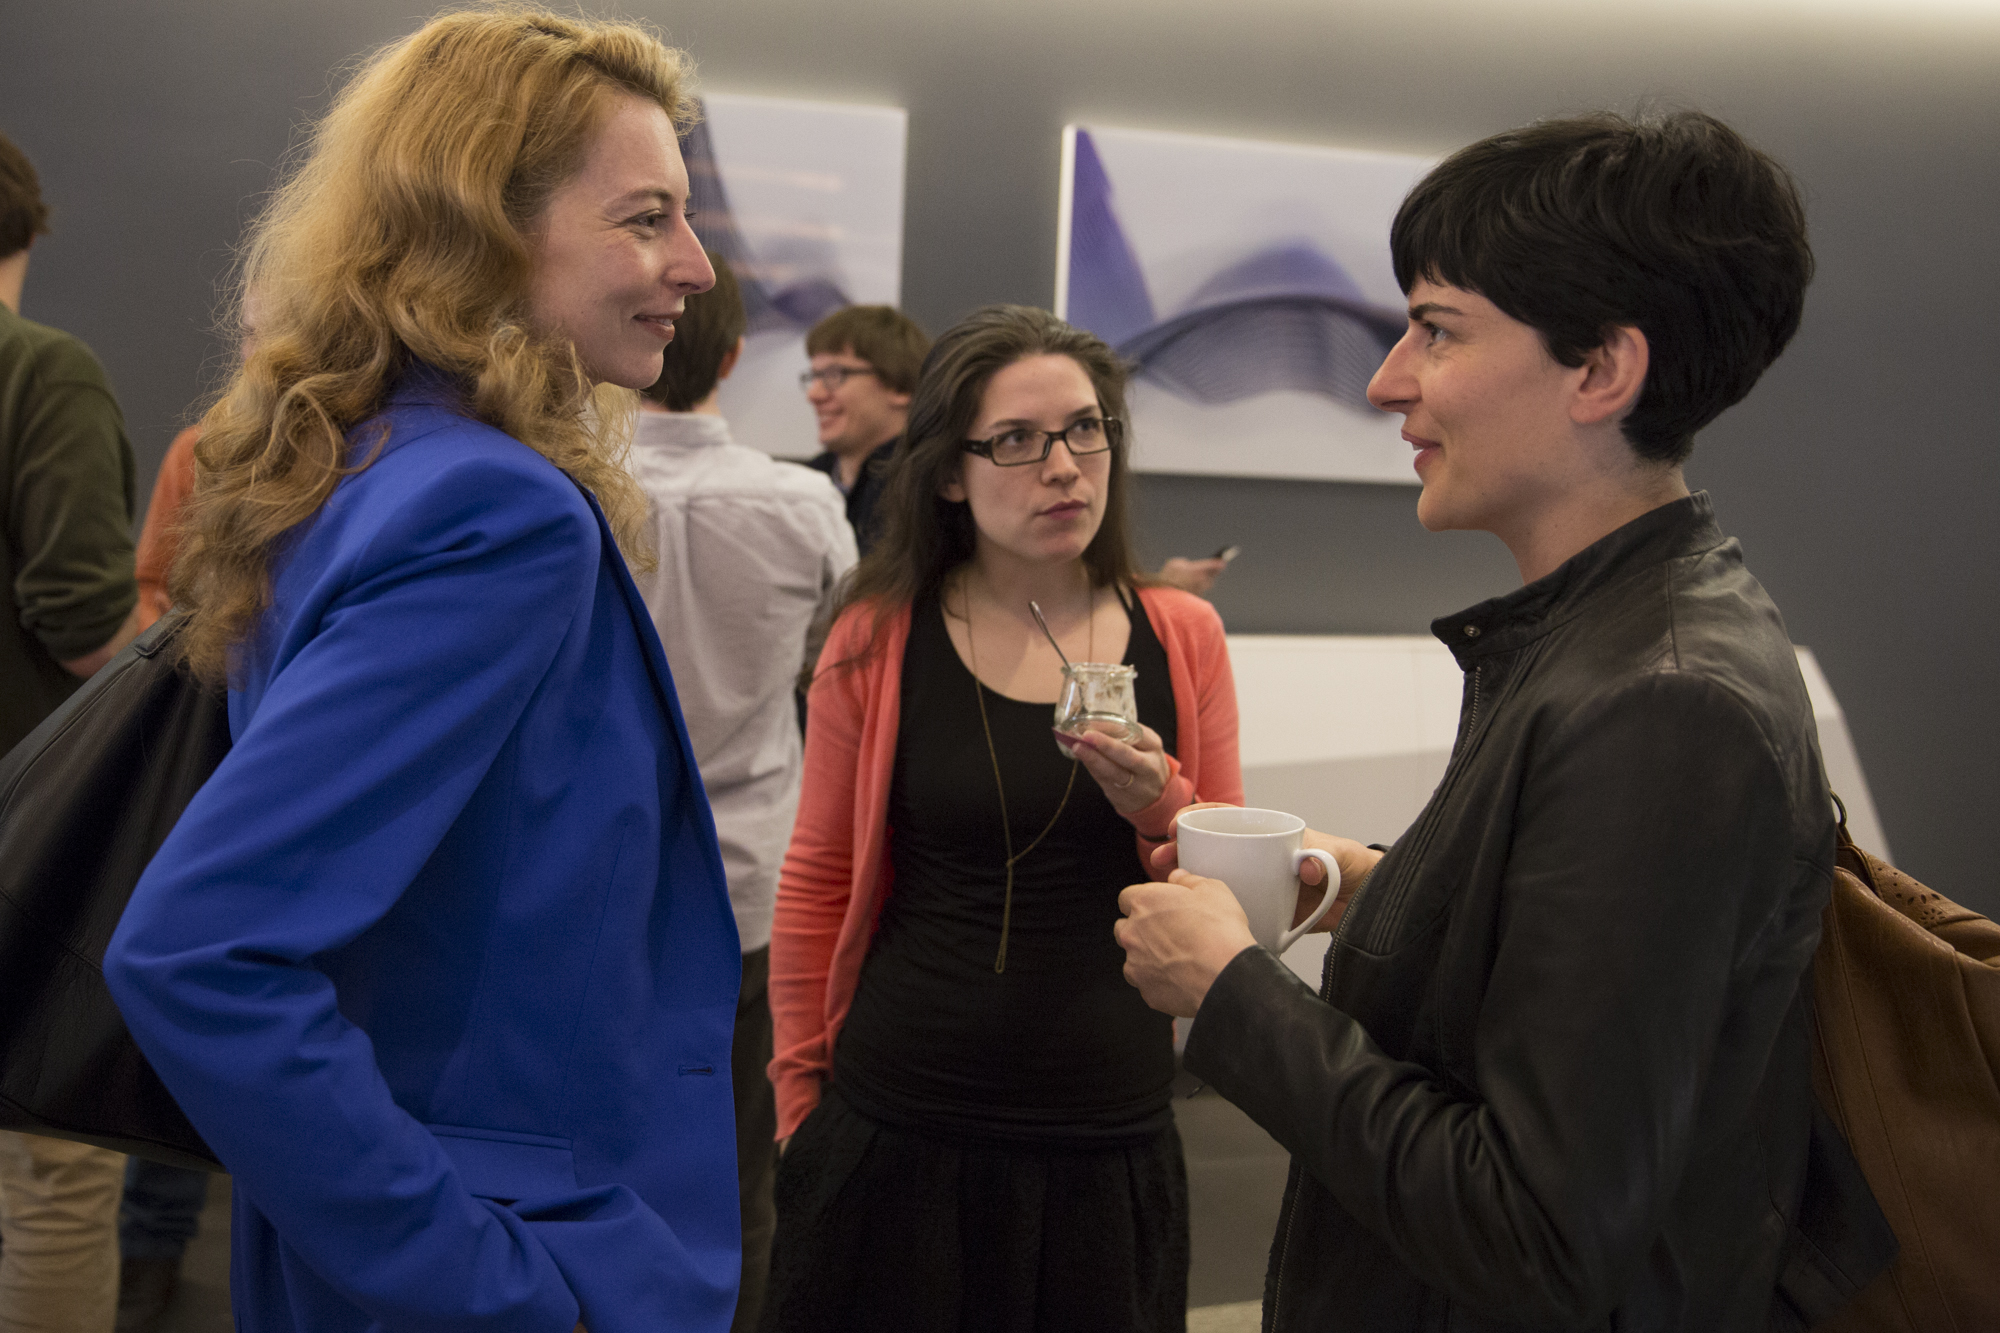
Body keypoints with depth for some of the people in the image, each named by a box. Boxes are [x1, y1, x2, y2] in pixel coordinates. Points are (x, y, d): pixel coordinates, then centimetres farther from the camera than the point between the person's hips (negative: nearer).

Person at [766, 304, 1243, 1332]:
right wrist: (800, 1090, 8)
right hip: (895, 1137, -1)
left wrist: (1159, 805, -13)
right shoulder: (878, 639, -4)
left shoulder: (1181, 637, 0)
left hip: (1110, 1149, 1)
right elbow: (816, 881, 4)